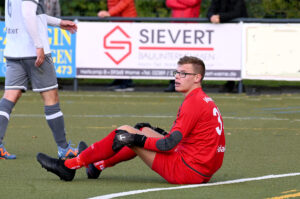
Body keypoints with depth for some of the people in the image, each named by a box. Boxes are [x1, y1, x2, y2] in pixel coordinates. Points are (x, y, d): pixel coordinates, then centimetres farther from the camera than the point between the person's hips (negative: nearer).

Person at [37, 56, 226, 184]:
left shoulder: (193, 103, -16)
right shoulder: (206, 101, 15)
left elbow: (169, 144, -20)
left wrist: (137, 139, -9)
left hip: (187, 171, -10)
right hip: (204, 172, 10)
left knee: (125, 133, -4)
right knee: (144, 132, 26)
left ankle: (69, 166, 5)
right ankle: (96, 165, 40)